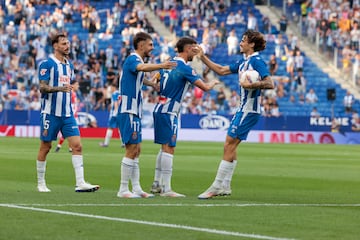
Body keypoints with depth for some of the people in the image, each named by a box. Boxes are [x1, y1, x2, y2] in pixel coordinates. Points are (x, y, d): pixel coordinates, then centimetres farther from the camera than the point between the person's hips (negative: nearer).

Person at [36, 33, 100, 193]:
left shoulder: (69, 65, 15)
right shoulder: (47, 64, -7)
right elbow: (42, 87, -14)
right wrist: (60, 88, -28)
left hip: (67, 113, 6)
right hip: (50, 112, -6)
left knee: (77, 145, -6)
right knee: (45, 147, 3)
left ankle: (80, 183, -9)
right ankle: (41, 183, 15)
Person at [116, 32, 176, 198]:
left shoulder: (137, 60, 18)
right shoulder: (132, 59, -13)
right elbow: (142, 67, -39)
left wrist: (152, 83, 34)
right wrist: (160, 66, -54)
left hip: (134, 112, 10)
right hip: (128, 111, -10)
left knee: (136, 150, 11)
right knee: (132, 150, -10)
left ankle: (136, 188, 15)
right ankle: (123, 190, -7)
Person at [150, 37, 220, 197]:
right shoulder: (184, 68, -15)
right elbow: (205, 87, -13)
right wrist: (214, 82, 7)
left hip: (159, 110, 9)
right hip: (168, 112, -9)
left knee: (164, 148, 16)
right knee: (168, 148, -9)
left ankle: (156, 184, 20)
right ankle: (166, 189, -11)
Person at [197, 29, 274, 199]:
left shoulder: (257, 61, -13)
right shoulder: (243, 62, 16)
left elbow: (269, 84, -21)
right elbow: (221, 70, 22)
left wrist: (250, 85, -25)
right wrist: (202, 57, 17)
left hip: (249, 110, -10)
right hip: (243, 109, 10)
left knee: (229, 146, -9)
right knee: (229, 147, 11)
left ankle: (217, 187, -8)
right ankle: (225, 186, 16)